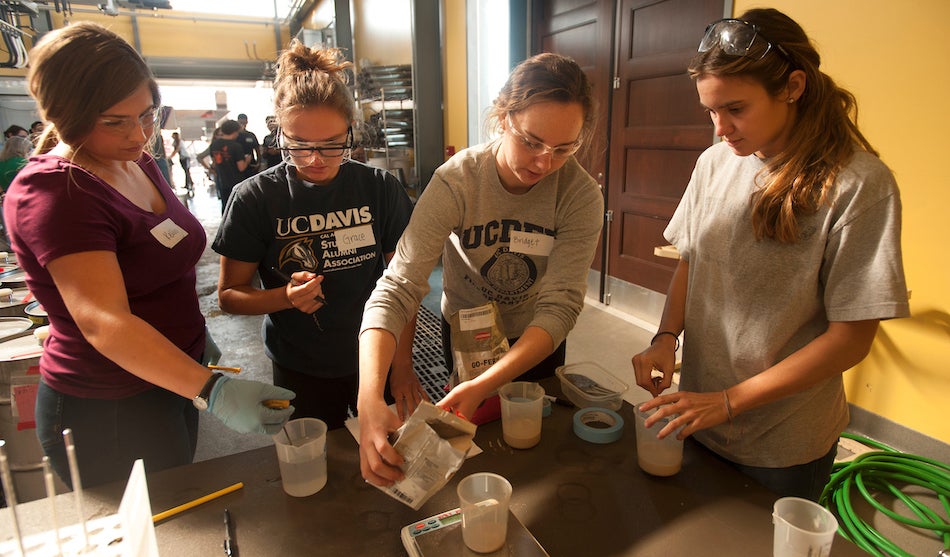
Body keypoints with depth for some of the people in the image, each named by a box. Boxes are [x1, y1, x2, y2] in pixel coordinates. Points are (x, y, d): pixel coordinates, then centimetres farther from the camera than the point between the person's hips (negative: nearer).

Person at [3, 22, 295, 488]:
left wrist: (198, 341, 19)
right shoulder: (52, 192, -24)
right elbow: (104, 322, -34)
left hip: (172, 377, 8)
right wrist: (213, 391, -43)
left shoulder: (137, 161, 4)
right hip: (108, 413, -8)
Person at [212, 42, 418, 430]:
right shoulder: (255, 198, -11)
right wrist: (286, 297, -24)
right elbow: (229, 294, -4)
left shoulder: (380, 189, -8)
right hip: (300, 373, -1)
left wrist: (402, 365, -6)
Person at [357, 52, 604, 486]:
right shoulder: (456, 182, -29)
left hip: (537, 345, 1)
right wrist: (370, 399, -51)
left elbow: (560, 306, -32)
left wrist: (483, 386, -45)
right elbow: (397, 289, -36)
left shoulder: (581, 197, -26)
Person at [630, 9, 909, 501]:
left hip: (785, 445, -4)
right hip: (696, 412, 4)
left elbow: (852, 337, -17)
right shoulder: (715, 162, -4)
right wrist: (667, 337, -11)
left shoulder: (858, 184, -18)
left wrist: (728, 401, -20)